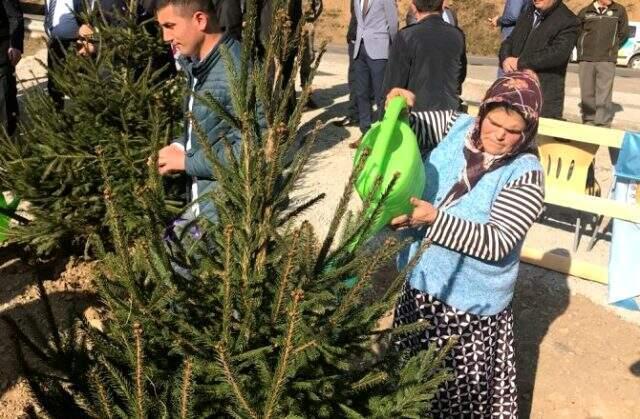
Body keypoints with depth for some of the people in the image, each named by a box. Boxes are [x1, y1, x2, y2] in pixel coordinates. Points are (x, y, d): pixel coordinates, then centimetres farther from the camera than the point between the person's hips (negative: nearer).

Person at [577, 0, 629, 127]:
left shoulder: (619, 10, 4)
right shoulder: (585, 12, 5)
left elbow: (623, 33, 13)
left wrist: (612, 49, 11)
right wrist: (582, 50, 10)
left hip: (607, 60, -1)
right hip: (585, 59, 1)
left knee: (604, 94, -5)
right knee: (587, 93, 6)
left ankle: (603, 125, -3)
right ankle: (588, 121, 17)